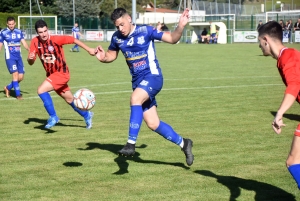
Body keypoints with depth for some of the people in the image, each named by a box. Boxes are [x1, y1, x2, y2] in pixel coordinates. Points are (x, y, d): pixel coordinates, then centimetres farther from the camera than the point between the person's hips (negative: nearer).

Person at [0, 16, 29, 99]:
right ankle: (18, 94, -7)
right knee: (15, 74, -16)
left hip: (18, 57, 5)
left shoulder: (19, 32, 8)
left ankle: (8, 87, 27)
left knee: (21, 76, 3)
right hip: (10, 57, -5)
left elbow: (24, 43, 2)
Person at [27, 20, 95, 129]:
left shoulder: (55, 39, -21)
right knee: (70, 100, 18)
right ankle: (86, 115, 40)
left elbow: (73, 40, -12)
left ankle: (53, 117, -9)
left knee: (41, 90, -22)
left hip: (61, 73, -6)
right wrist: (30, 58, -29)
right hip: (51, 74, 6)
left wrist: (88, 49, -10)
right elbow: (31, 62, -6)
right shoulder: (35, 42, -9)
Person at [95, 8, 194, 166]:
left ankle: (131, 144, -34)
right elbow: (112, 54, 19)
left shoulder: (145, 31, -10)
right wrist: (103, 57, -3)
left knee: (135, 99, -35)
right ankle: (183, 143, 24)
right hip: (138, 81, 6)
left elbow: (172, 39, -7)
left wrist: (181, 26, -24)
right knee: (153, 124, 4)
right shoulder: (116, 37, 3)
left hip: (152, 76, -6)